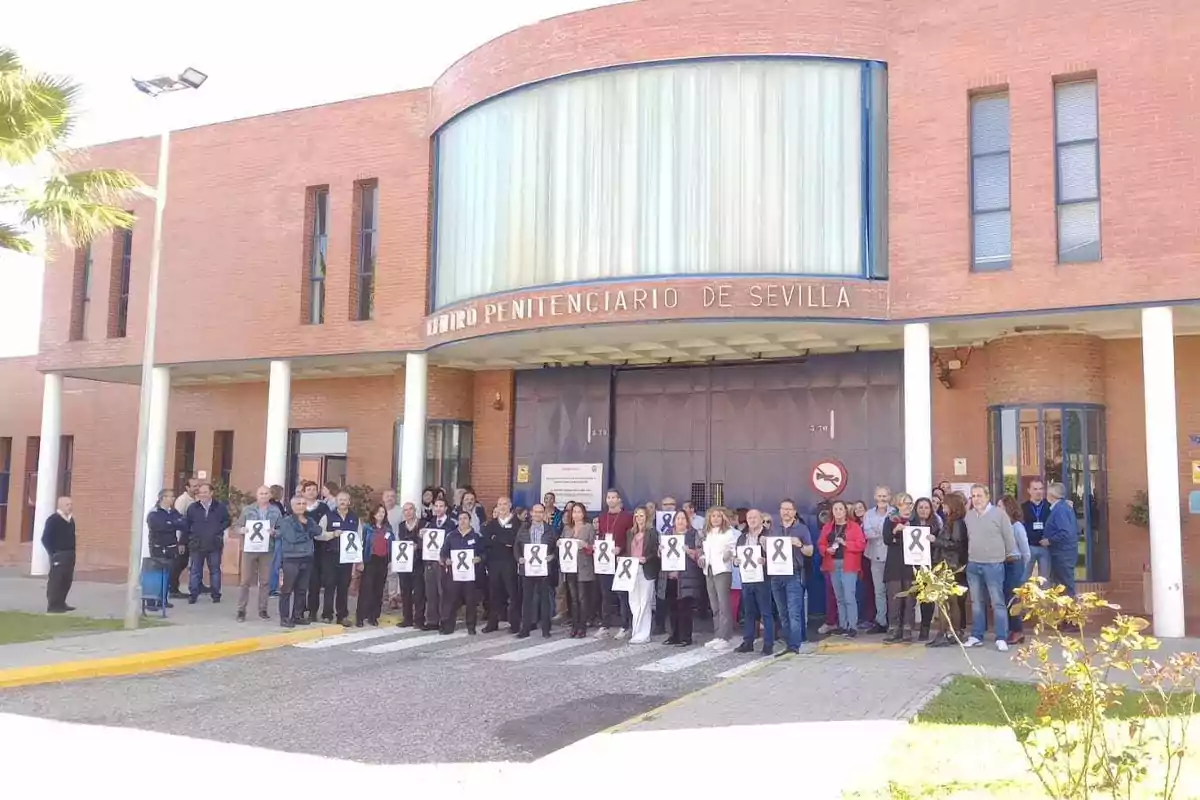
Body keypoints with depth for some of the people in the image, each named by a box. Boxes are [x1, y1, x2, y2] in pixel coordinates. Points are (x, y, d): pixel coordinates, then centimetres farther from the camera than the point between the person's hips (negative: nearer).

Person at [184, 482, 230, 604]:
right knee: (194, 570, 4)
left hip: (214, 544, -1)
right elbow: (186, 524, 6)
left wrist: (218, 530, -6)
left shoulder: (220, 507, 0)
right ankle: (193, 594, 11)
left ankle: (216, 594, 14)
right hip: (196, 544, 1)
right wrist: (191, 535, -3)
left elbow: (227, 521, 6)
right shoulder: (193, 507, 2)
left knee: (215, 570, 6)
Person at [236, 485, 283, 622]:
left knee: (265, 581, 7)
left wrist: (274, 532, -17)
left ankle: (262, 609, 16)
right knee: (246, 580, 1)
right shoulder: (247, 509, 2)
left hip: (267, 549, 1)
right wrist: (243, 530, -16)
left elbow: (281, 529, 4)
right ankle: (241, 610, 7)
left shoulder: (275, 511, 3)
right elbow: (238, 527, 5)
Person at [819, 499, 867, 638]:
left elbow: (861, 544, -8)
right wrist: (827, 550, -9)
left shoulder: (854, 526, -1)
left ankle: (853, 627, -7)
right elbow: (821, 544, 11)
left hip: (848, 565, -5)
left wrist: (846, 543, -16)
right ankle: (842, 625, 16)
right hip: (833, 565, 5)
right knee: (839, 597, 10)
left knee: (849, 597, -10)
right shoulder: (827, 527, 12)